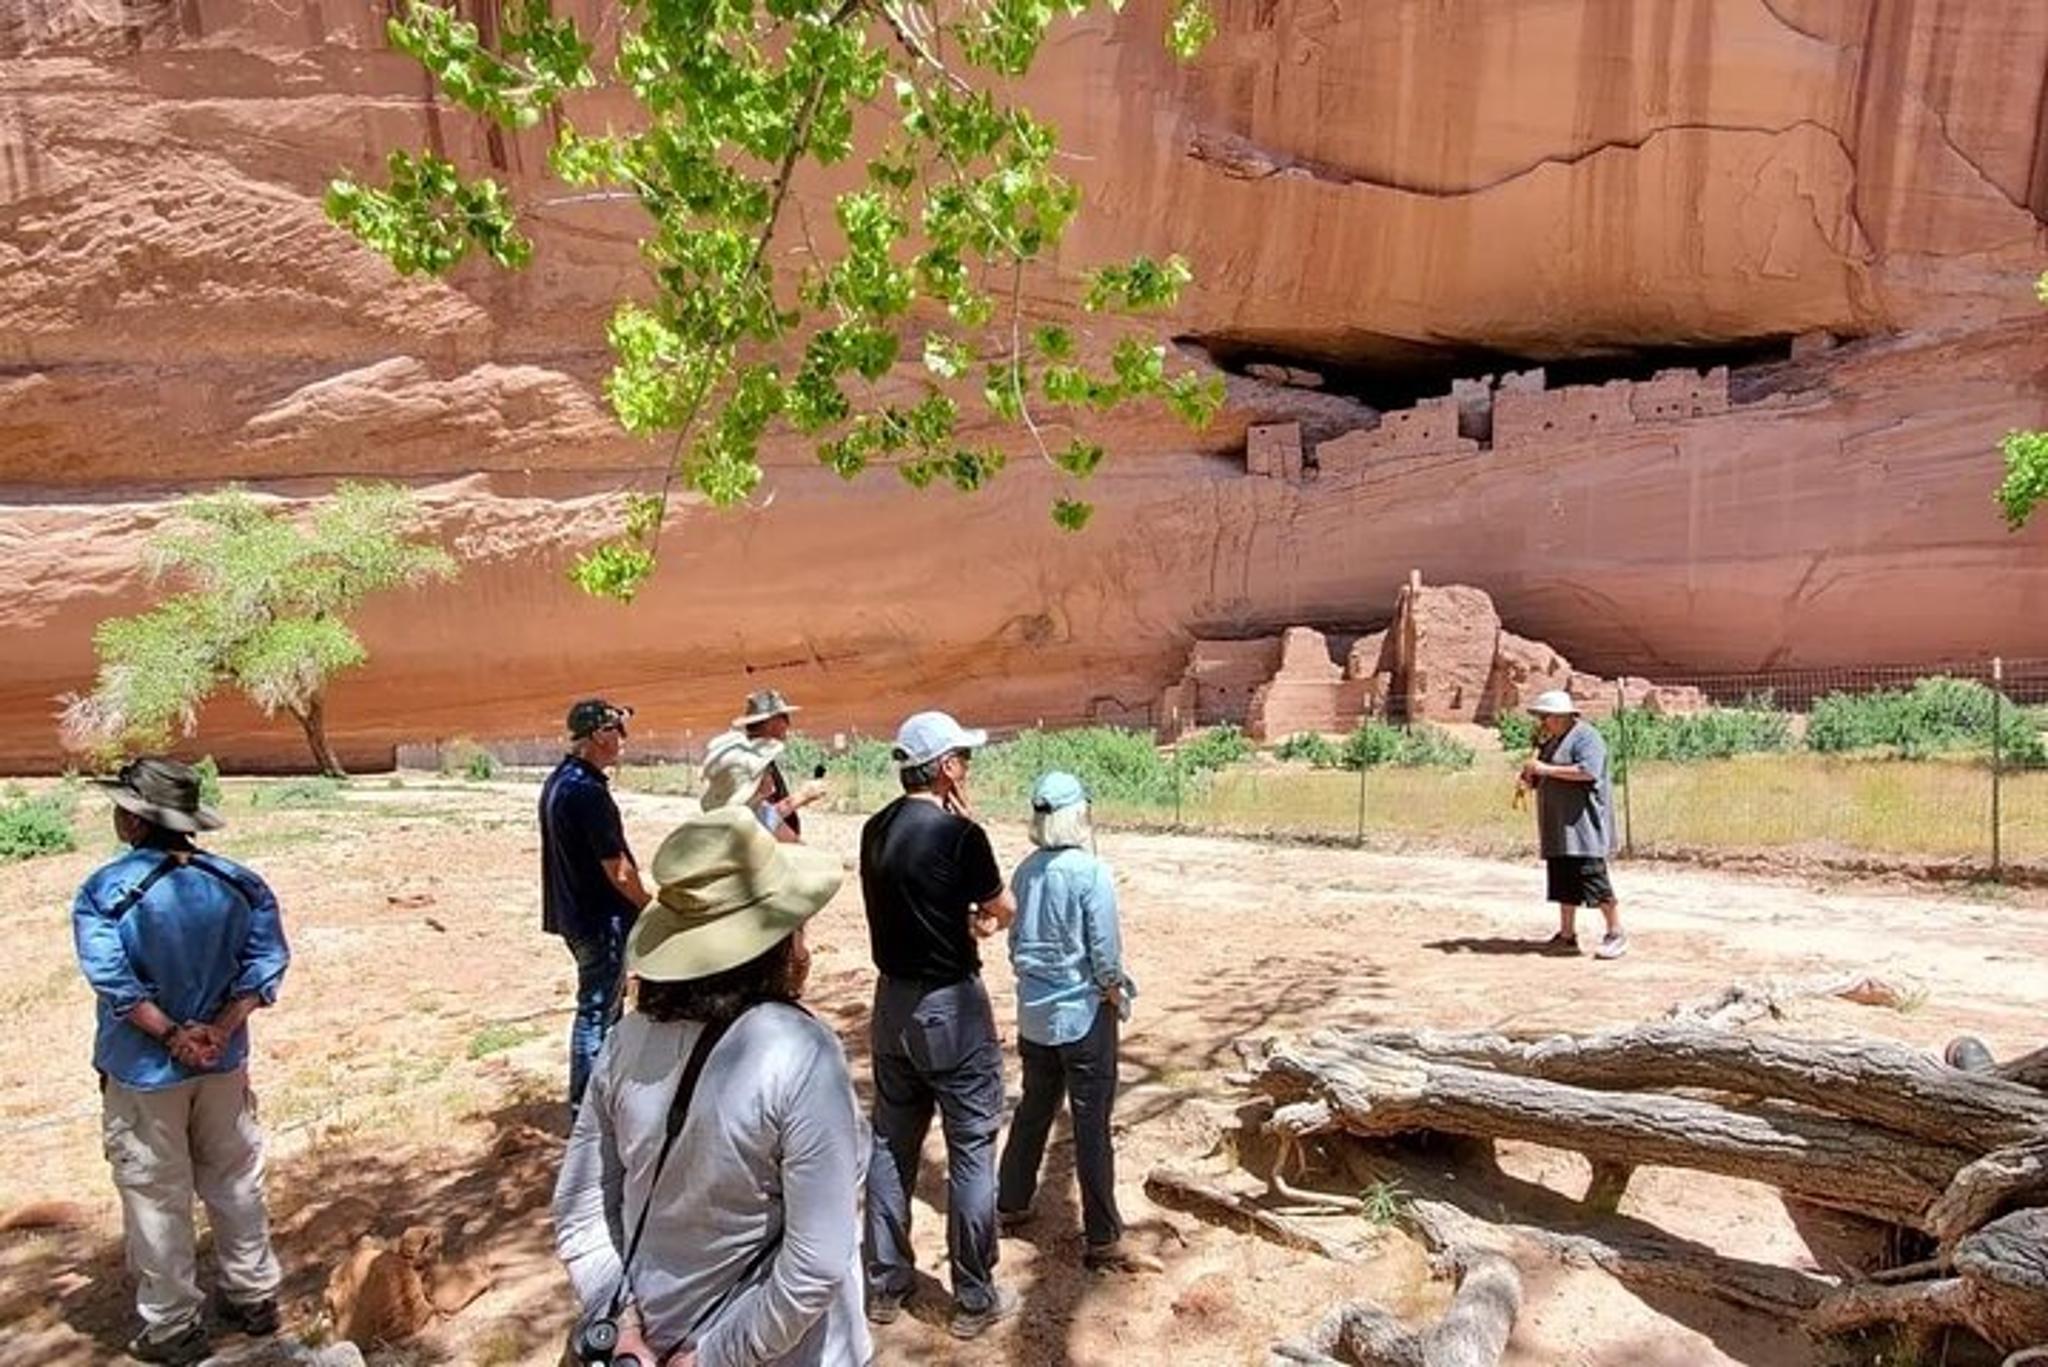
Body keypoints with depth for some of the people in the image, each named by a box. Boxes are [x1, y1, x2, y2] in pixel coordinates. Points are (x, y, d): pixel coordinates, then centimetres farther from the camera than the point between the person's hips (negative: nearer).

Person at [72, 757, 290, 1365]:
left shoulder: (105, 891, -16)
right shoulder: (238, 883, -5)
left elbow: (115, 980, -23)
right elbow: (266, 962, -9)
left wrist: (171, 1035, -15)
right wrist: (218, 1030, -12)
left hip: (144, 1072, -3)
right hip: (224, 1064, 4)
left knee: (157, 1200, 11)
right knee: (235, 1183, 18)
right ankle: (254, 1297, 31)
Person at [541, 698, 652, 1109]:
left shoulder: (557, 781, 8)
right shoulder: (588, 792, -23)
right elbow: (618, 871, -22)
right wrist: (653, 908, -7)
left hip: (576, 912, 10)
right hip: (601, 918, -10)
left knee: (604, 1004, 21)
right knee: (596, 1012, 2)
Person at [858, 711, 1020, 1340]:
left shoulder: (875, 829, 2)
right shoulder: (958, 833, -20)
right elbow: (1005, 912, -5)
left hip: (892, 1001, 7)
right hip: (950, 1006, -7)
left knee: (891, 1143, 17)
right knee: (972, 1150, 6)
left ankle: (885, 1284, 29)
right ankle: (974, 1299, 17)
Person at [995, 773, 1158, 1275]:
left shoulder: (1026, 871, 0)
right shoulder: (1092, 873, -18)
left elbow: (1016, 942, 8)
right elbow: (1104, 954, -17)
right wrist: (1118, 999, -1)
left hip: (1034, 1014, 6)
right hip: (1083, 1014, -6)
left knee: (1032, 1111, 21)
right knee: (1092, 1126, 2)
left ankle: (1010, 1206, 34)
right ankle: (1103, 1243, 11)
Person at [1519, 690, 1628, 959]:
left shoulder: (1585, 736, -9)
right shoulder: (1552, 742, 19)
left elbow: (1588, 771, -25)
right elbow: (1545, 781, 27)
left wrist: (1547, 769, -22)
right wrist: (1530, 778, 4)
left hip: (1583, 823, -9)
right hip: (1559, 826, 9)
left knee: (1592, 876, -10)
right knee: (1562, 881, 9)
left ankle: (1616, 935, -1)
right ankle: (1567, 935, 15)